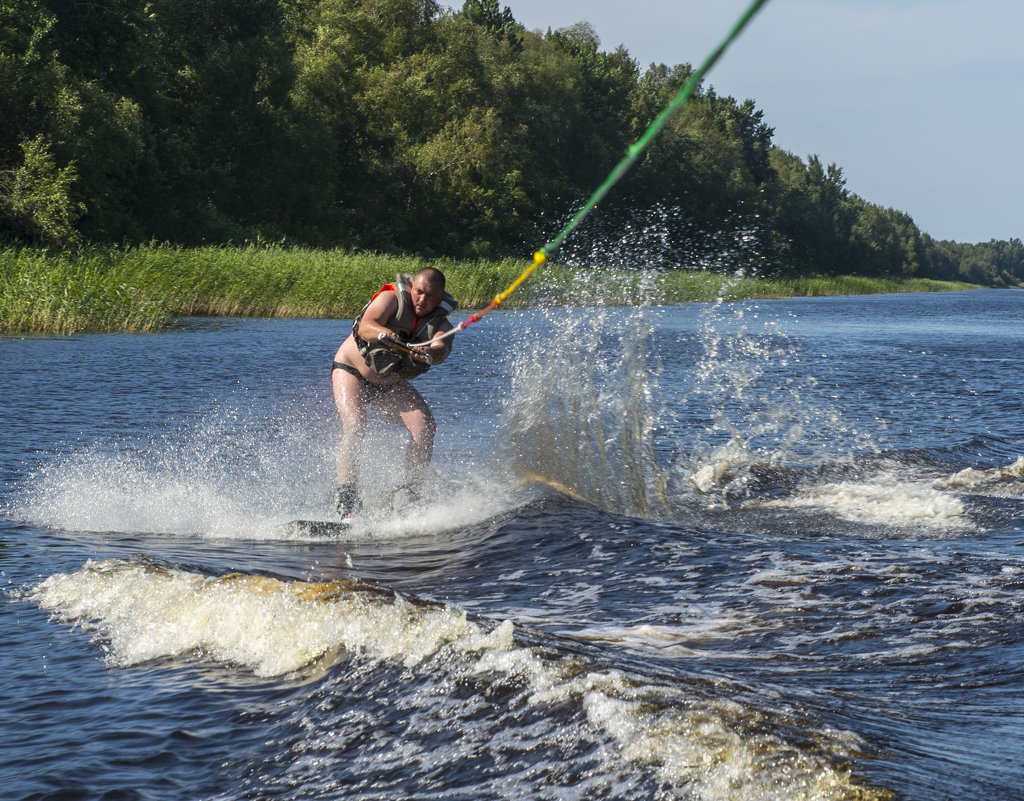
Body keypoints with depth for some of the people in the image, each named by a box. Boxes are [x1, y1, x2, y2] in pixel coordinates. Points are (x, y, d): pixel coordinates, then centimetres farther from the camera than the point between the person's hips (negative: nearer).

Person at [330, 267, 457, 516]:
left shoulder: (440, 324, -12)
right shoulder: (392, 298, -18)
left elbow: (442, 349, -35)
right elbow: (365, 326, -35)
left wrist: (429, 353, -59)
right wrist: (383, 333, -57)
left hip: (391, 384, 4)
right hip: (351, 371, -4)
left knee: (425, 426, -17)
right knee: (354, 425, -27)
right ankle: (345, 496, -30)